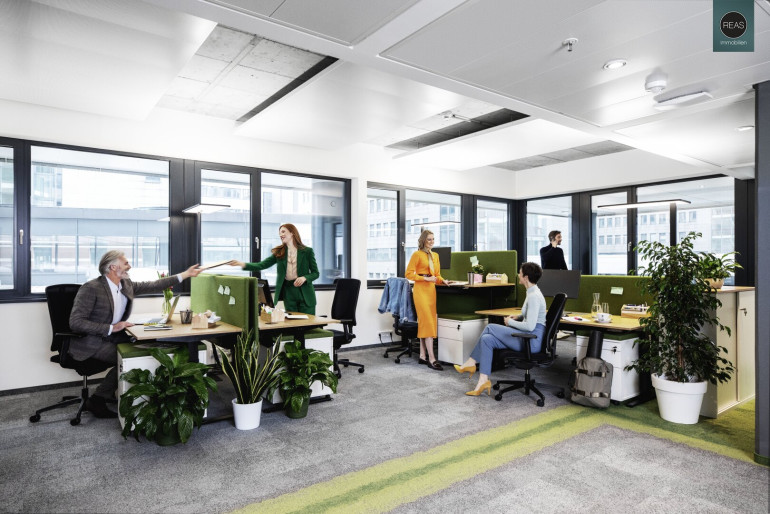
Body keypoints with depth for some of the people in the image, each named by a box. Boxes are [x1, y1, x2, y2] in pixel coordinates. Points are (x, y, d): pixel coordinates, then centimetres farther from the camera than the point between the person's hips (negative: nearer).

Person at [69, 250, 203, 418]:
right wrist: (111, 328, -28)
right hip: (90, 344, -7)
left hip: (110, 337, 7)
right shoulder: (91, 288, -17)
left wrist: (184, 275, 8)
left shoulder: (126, 284, 5)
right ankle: (97, 400, -6)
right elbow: (75, 322, -21)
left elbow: (153, 286, 11)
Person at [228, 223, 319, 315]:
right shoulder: (279, 252, 6)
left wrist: (304, 278, -18)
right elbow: (262, 265, -3)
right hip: (288, 291, 3)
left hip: (304, 292, -2)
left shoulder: (307, 251, -2)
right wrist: (243, 264, -17)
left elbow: (316, 273, 1)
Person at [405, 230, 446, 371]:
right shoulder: (417, 254, -3)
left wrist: (442, 280, 2)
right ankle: (431, 359, -10)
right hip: (421, 290, -7)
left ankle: (423, 356, 16)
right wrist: (425, 278, -14)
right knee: (428, 322, -11)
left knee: (424, 323, 9)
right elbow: (409, 274, -6)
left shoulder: (435, 256, 18)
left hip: (431, 290, 7)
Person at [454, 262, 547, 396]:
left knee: (490, 328, -11)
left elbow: (530, 326, -24)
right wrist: (517, 317, 11)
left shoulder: (534, 296, -18)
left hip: (531, 341, -10)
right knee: (487, 339, -3)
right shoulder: (532, 292, 14)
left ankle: (470, 364, 1)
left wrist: (510, 322, -10)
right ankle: (483, 382, -3)